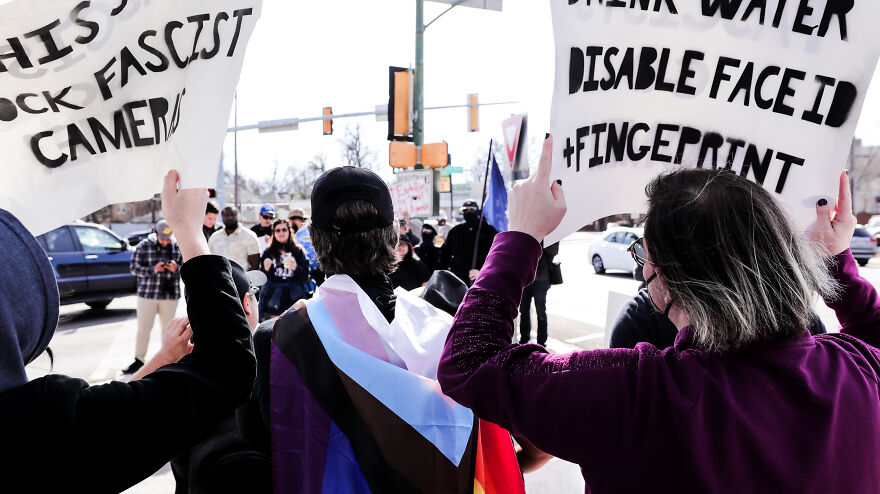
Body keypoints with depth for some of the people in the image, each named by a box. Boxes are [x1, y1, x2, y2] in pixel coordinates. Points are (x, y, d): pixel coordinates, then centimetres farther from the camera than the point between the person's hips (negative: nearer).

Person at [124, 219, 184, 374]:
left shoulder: (177, 247, 3)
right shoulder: (144, 246, -2)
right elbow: (134, 268, -3)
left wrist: (176, 269, -16)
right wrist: (152, 270, -18)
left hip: (170, 295, 1)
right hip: (147, 293, -1)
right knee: (143, 328, 1)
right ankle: (139, 360, 13)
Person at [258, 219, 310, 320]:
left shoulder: (297, 251, 9)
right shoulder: (268, 252, 10)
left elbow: (305, 276, 6)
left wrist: (296, 268, -13)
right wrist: (266, 269, -12)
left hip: (293, 298, 0)